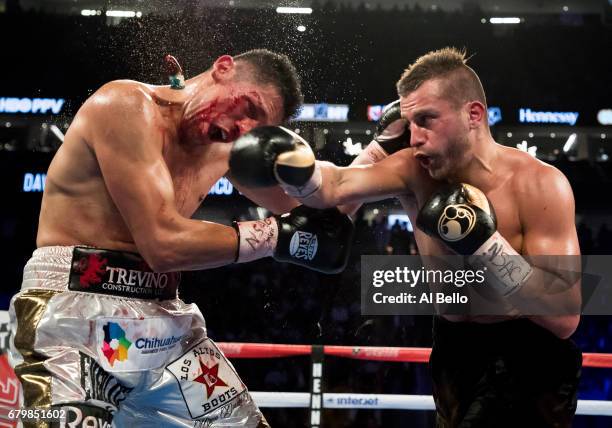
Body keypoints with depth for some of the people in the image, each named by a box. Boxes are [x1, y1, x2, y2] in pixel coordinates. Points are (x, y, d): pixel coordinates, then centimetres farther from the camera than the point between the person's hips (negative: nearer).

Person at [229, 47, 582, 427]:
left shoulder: (539, 185, -22)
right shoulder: (414, 169, -11)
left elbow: (565, 317, -27)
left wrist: (484, 243, -34)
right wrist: (296, 167, -46)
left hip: (527, 353, -4)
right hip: (454, 348, 5)